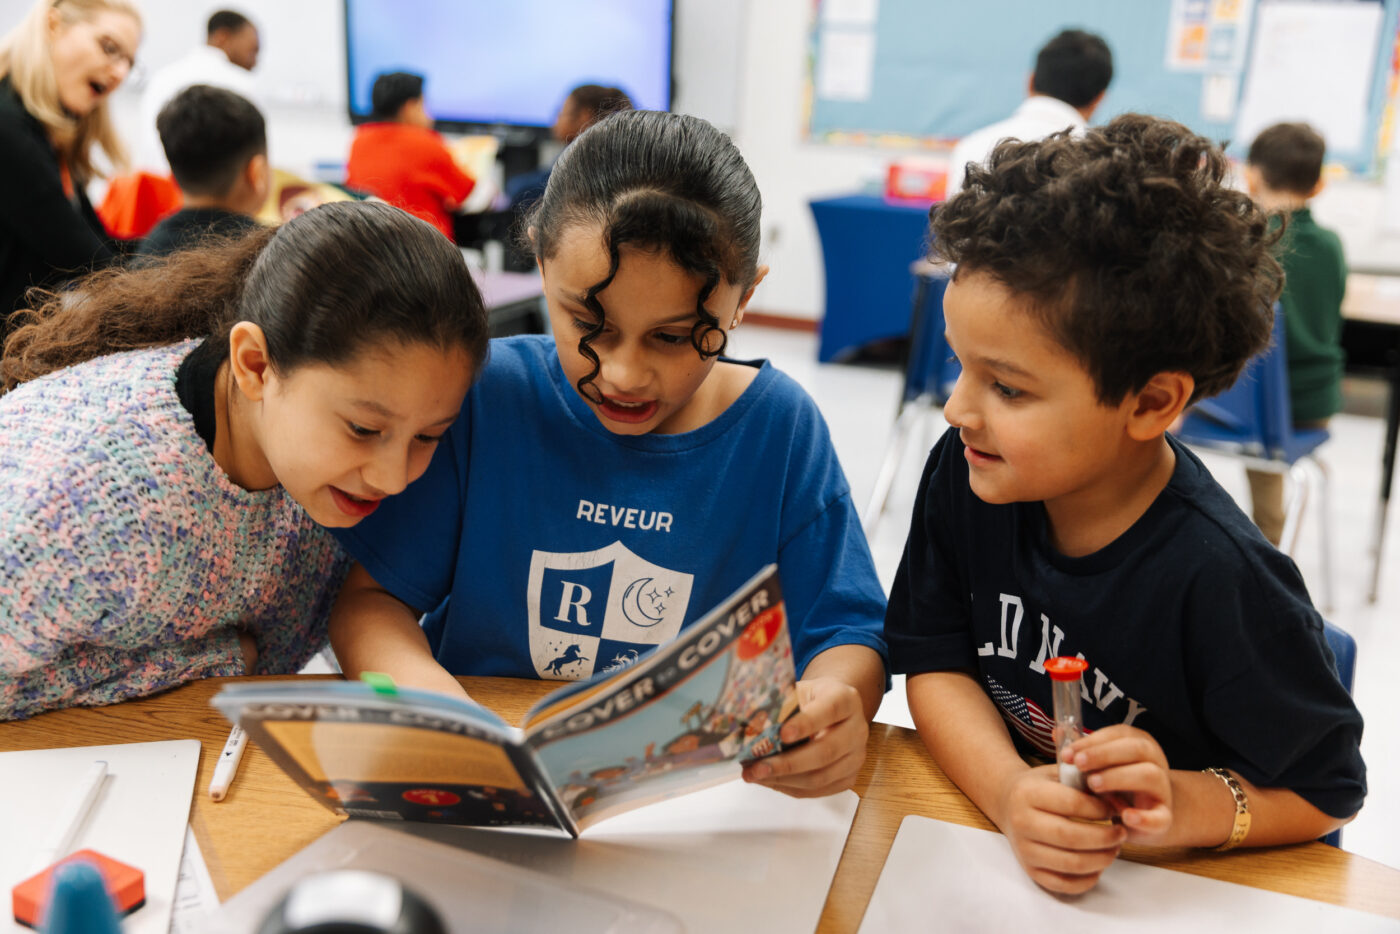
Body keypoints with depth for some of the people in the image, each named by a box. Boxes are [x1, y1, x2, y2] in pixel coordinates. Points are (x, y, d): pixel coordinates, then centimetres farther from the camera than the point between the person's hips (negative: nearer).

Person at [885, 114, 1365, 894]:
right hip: (998, 849, 2)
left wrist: (1184, 807, -24)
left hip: (1175, 888, -2)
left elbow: (1329, 791, -9)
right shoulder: (966, 473, -10)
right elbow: (934, 662, -5)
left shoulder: (1220, 579, -22)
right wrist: (1008, 792, -20)